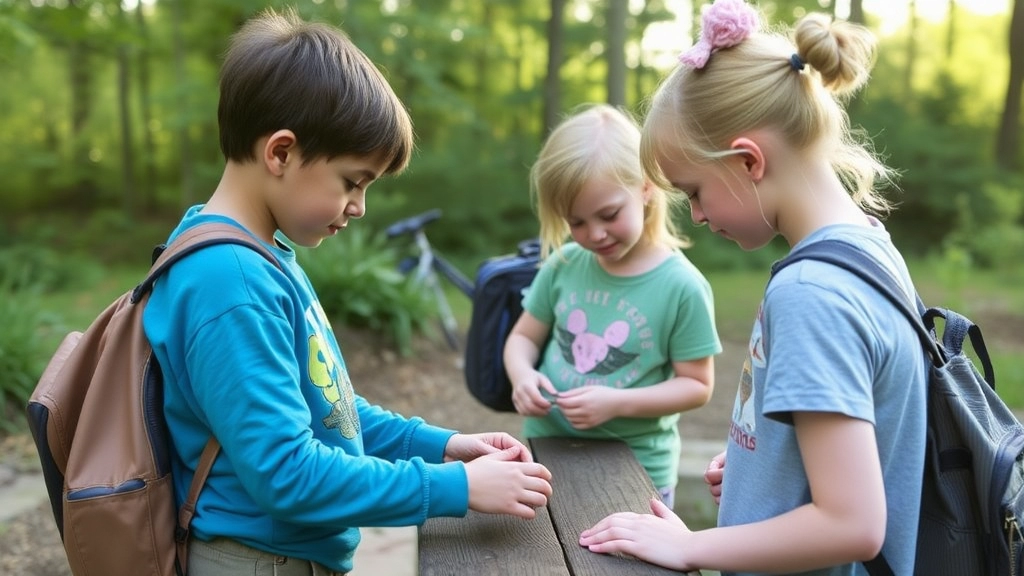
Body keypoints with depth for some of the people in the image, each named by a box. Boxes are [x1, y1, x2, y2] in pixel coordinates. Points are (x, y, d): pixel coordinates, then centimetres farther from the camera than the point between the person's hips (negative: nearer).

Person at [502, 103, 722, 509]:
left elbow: (697, 385, -9)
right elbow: (523, 337, 8)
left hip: (635, 471, -3)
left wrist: (617, 403, -22)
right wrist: (522, 375, -14)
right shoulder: (563, 265, -3)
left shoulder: (682, 286, -14)